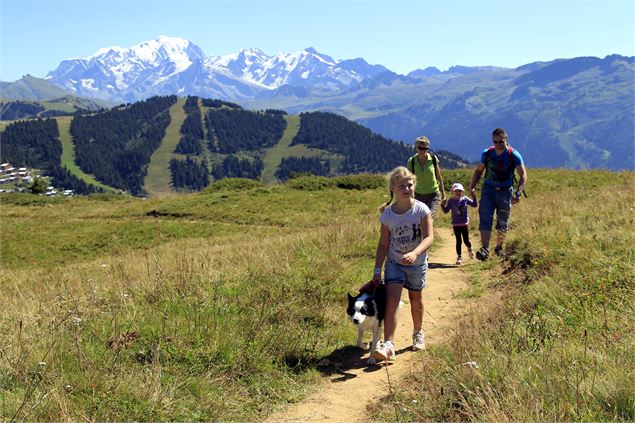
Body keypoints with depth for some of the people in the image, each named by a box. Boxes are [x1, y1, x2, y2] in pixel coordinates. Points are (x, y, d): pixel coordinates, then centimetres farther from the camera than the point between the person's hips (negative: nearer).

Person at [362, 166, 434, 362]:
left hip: (417, 263, 0)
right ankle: (388, 345, -19)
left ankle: (418, 333, 42)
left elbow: (429, 237, -23)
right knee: (392, 299, -14)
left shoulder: (421, 209, -15)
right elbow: (383, 244, -3)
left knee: (415, 298, 16)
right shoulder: (387, 214, -9)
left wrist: (414, 253, -42)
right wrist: (377, 272, -3)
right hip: (394, 262, 0)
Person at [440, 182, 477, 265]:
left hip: (464, 223, 1)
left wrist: (474, 197, -12)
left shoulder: (465, 199, -3)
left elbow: (474, 205, 3)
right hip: (455, 224, 0)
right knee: (458, 241, 0)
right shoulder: (451, 201, -3)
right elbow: (446, 211, 1)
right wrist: (443, 205, -15)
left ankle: (469, 249, 39)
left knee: (466, 240, 5)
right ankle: (459, 257, 10)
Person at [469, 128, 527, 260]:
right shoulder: (487, 153, 1)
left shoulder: (514, 156, -9)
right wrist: (472, 187, -2)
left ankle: (499, 247, 27)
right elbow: (478, 171, 13)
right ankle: (484, 249, -20)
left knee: (502, 223, 7)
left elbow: (523, 176, -8)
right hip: (488, 190, 1)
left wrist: (517, 193, -22)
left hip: (505, 192, -1)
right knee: (485, 219, -13)